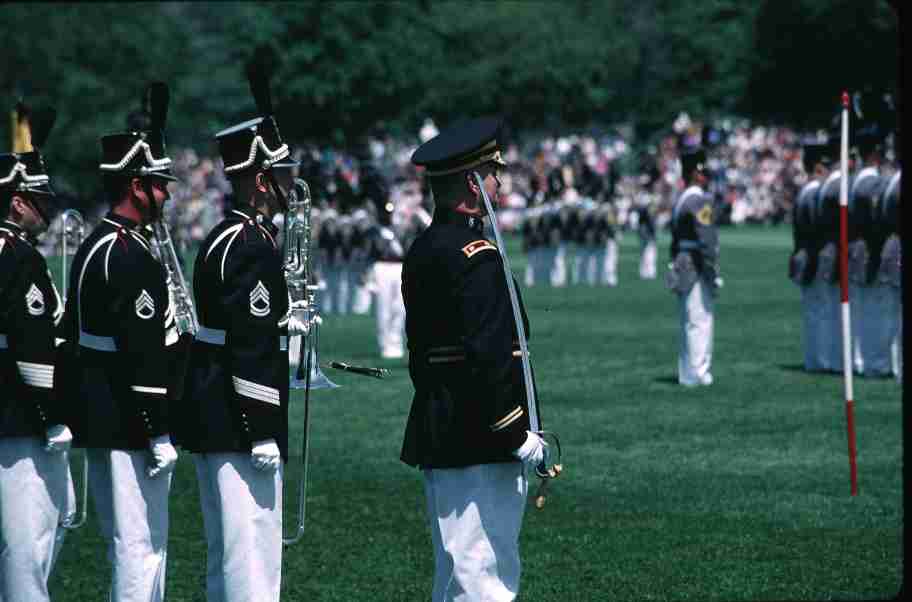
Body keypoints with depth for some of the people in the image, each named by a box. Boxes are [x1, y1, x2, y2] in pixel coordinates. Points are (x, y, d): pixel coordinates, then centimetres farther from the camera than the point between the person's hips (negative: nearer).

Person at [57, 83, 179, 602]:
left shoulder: (96, 246, 14)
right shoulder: (131, 257, -18)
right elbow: (143, 353, -22)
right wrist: (160, 433, -19)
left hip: (101, 421, 10)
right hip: (130, 426, -10)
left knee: (141, 540, 16)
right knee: (141, 541, -6)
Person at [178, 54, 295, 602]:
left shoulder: (224, 239, 15)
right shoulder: (253, 247, -16)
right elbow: (252, 348, -21)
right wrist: (262, 433, -20)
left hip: (213, 426, 11)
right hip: (239, 427, -11)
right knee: (253, 553, -9)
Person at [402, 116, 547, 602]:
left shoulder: (423, 250, 13)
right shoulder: (476, 256, -17)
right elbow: (488, 356, -22)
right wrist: (519, 434, -17)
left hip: (436, 438, 10)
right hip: (478, 443, -10)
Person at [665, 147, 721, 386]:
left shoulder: (680, 200, 15)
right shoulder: (700, 201, -14)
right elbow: (707, 241, -19)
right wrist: (713, 275, -16)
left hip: (681, 266, 9)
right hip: (697, 268, -9)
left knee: (688, 323, 13)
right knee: (701, 322, -7)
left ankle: (687, 372, 17)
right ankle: (698, 373, -8)